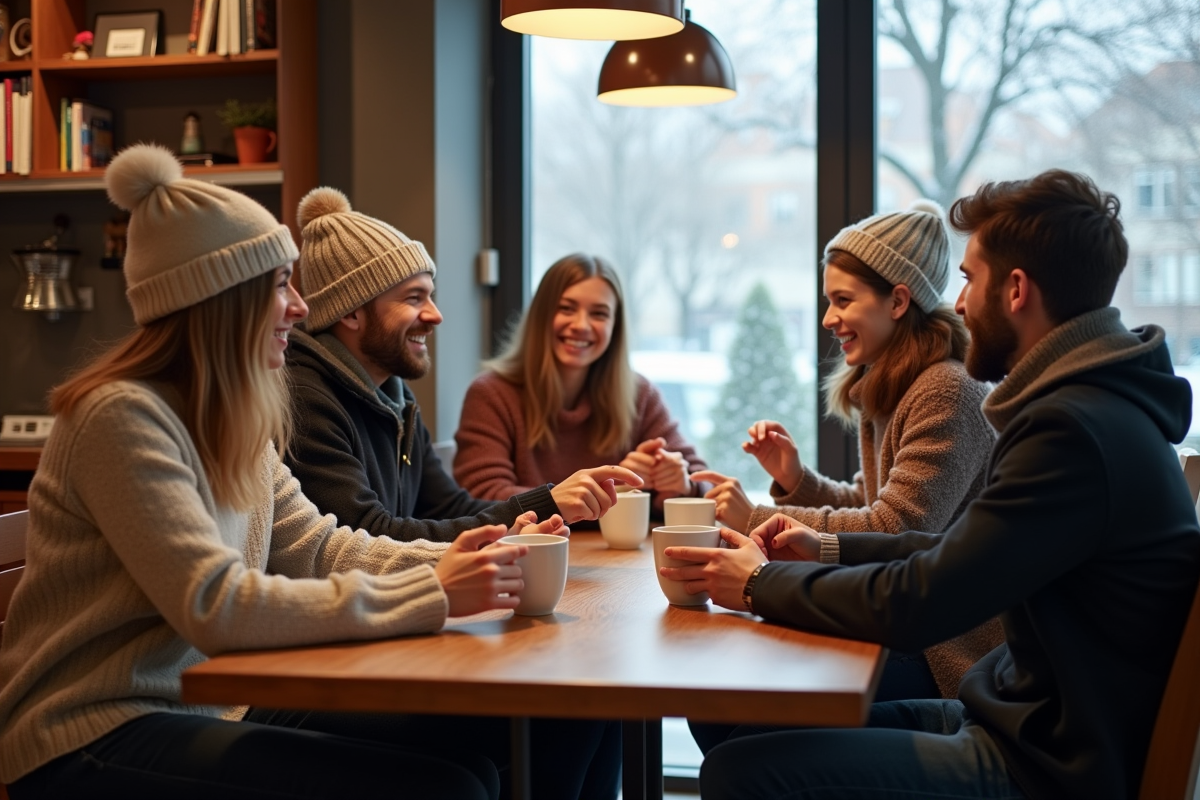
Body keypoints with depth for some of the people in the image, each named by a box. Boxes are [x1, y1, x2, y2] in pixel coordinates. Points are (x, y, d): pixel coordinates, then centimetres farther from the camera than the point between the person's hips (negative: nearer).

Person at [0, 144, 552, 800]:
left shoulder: (231, 424, 10)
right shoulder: (124, 416, -18)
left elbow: (317, 547, 8)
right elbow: (216, 608, -25)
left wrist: (447, 562, -9)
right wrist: (431, 594, -25)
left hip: (206, 707, 8)